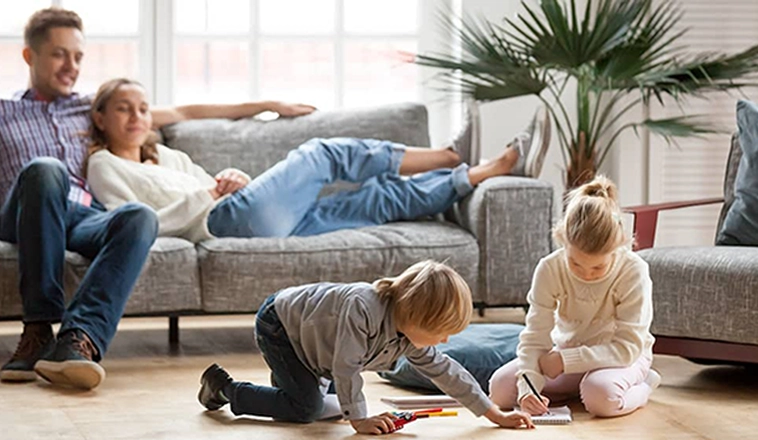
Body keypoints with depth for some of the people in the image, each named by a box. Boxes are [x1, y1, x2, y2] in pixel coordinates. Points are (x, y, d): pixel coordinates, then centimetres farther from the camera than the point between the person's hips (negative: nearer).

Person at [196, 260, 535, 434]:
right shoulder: (363, 308, -39)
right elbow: (346, 367, -36)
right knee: (306, 407, -14)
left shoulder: (410, 339, -13)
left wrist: (496, 415, -7)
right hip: (278, 321, -8)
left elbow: (444, 371, -6)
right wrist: (359, 420, -33)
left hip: (305, 332, 8)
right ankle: (223, 387, -2)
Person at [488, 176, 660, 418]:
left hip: (620, 357, -4)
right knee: (500, 388, -17)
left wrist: (566, 360, -32)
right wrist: (528, 387, -37)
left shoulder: (634, 271, -25)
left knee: (602, 396, -39)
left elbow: (628, 346, -26)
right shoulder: (549, 269, -18)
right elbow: (535, 337, -19)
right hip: (566, 352, 4)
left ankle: (641, 386, -3)